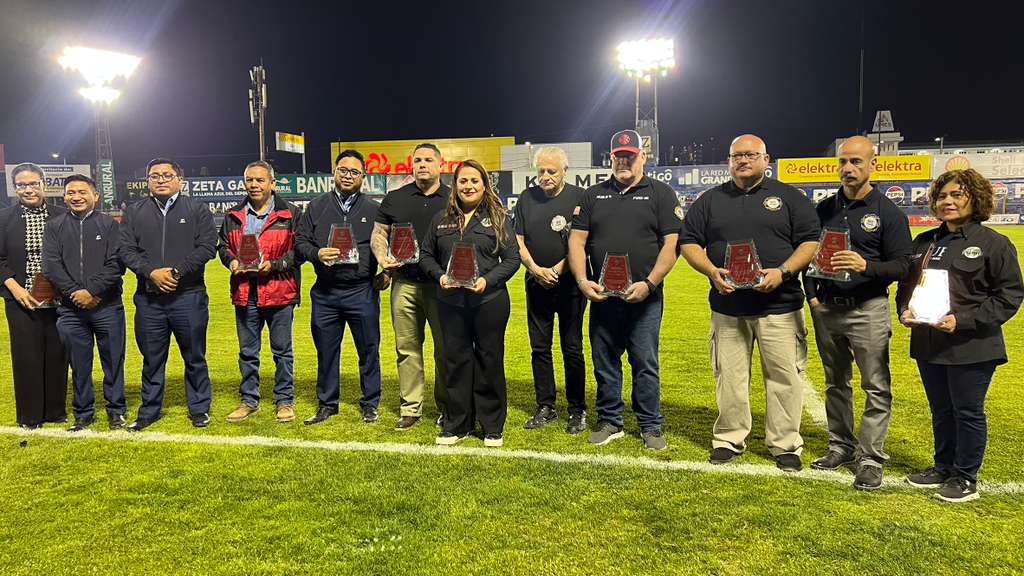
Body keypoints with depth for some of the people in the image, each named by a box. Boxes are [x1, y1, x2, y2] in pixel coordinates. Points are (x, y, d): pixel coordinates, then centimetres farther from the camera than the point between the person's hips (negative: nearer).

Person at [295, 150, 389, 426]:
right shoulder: (316, 207, 9)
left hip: (363, 292, -1)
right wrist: (317, 254, -12)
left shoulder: (374, 210, 6)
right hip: (325, 293, 2)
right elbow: (300, 240, 8)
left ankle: (370, 404, 20)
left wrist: (387, 272, -4)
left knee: (369, 350, 6)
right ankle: (327, 404, 25)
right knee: (326, 351, 10)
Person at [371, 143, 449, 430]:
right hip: (404, 284, 2)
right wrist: (383, 258, -5)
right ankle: (410, 408, 15)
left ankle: (447, 408, 19)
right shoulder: (395, 199, 11)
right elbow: (379, 233, 14)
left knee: (445, 348, 5)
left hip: (441, 285, -1)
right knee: (407, 348, 5)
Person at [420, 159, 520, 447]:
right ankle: (457, 425, 21)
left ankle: (493, 427, 18)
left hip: (489, 301, -2)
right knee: (456, 360, 8)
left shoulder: (498, 218, 3)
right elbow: (426, 256, 14)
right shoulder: (441, 219, 11)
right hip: (451, 301, 3)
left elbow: (512, 258, 0)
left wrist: (488, 280, -15)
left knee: (489, 361, 5)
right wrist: (440, 275, -6)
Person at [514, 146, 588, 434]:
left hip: (570, 283, -4)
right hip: (536, 283, 4)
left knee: (572, 349, 2)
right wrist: (536, 269, -8)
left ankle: (578, 410, 14)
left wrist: (558, 269, -15)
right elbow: (518, 241, 7)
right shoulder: (527, 198, 8)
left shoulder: (579, 197, -3)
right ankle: (546, 407, 21)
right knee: (539, 348, 9)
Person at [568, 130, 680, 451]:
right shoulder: (593, 196, 12)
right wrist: (582, 280, -7)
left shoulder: (660, 194, 3)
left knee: (646, 365, 3)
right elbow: (577, 241, 7)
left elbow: (671, 244, -5)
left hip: (644, 297, -3)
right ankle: (610, 422, 24)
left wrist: (649, 283, -16)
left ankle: (651, 427, 16)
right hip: (601, 296, 3)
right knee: (604, 364, 10)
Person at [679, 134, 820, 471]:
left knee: (784, 376, 2)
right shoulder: (710, 200, 11)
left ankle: (786, 445, 16)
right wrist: (712, 271, -9)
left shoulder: (789, 198, 6)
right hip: (727, 306, 2)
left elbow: (811, 242, 1)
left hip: (779, 304, -1)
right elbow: (689, 243, 9)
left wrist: (783, 272, -15)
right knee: (729, 377, 6)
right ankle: (729, 440, 20)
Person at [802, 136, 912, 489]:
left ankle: (871, 459, 7)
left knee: (876, 388, -2)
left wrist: (866, 266, -25)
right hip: (826, 310, 5)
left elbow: (903, 266, -7)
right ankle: (841, 447, 27)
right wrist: (812, 295, 2)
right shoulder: (824, 209, 8)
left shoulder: (889, 213, -5)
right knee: (836, 384, 14)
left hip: (868, 310, -4)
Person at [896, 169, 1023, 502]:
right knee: (940, 411, 17)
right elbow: (906, 284, 19)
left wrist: (963, 321, -19)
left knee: (968, 412, 6)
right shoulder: (924, 242, 12)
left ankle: (965, 478, 20)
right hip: (928, 344, 6)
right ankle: (943, 468, 32)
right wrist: (904, 311, -1)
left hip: (971, 347, -6)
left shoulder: (993, 244, -7)